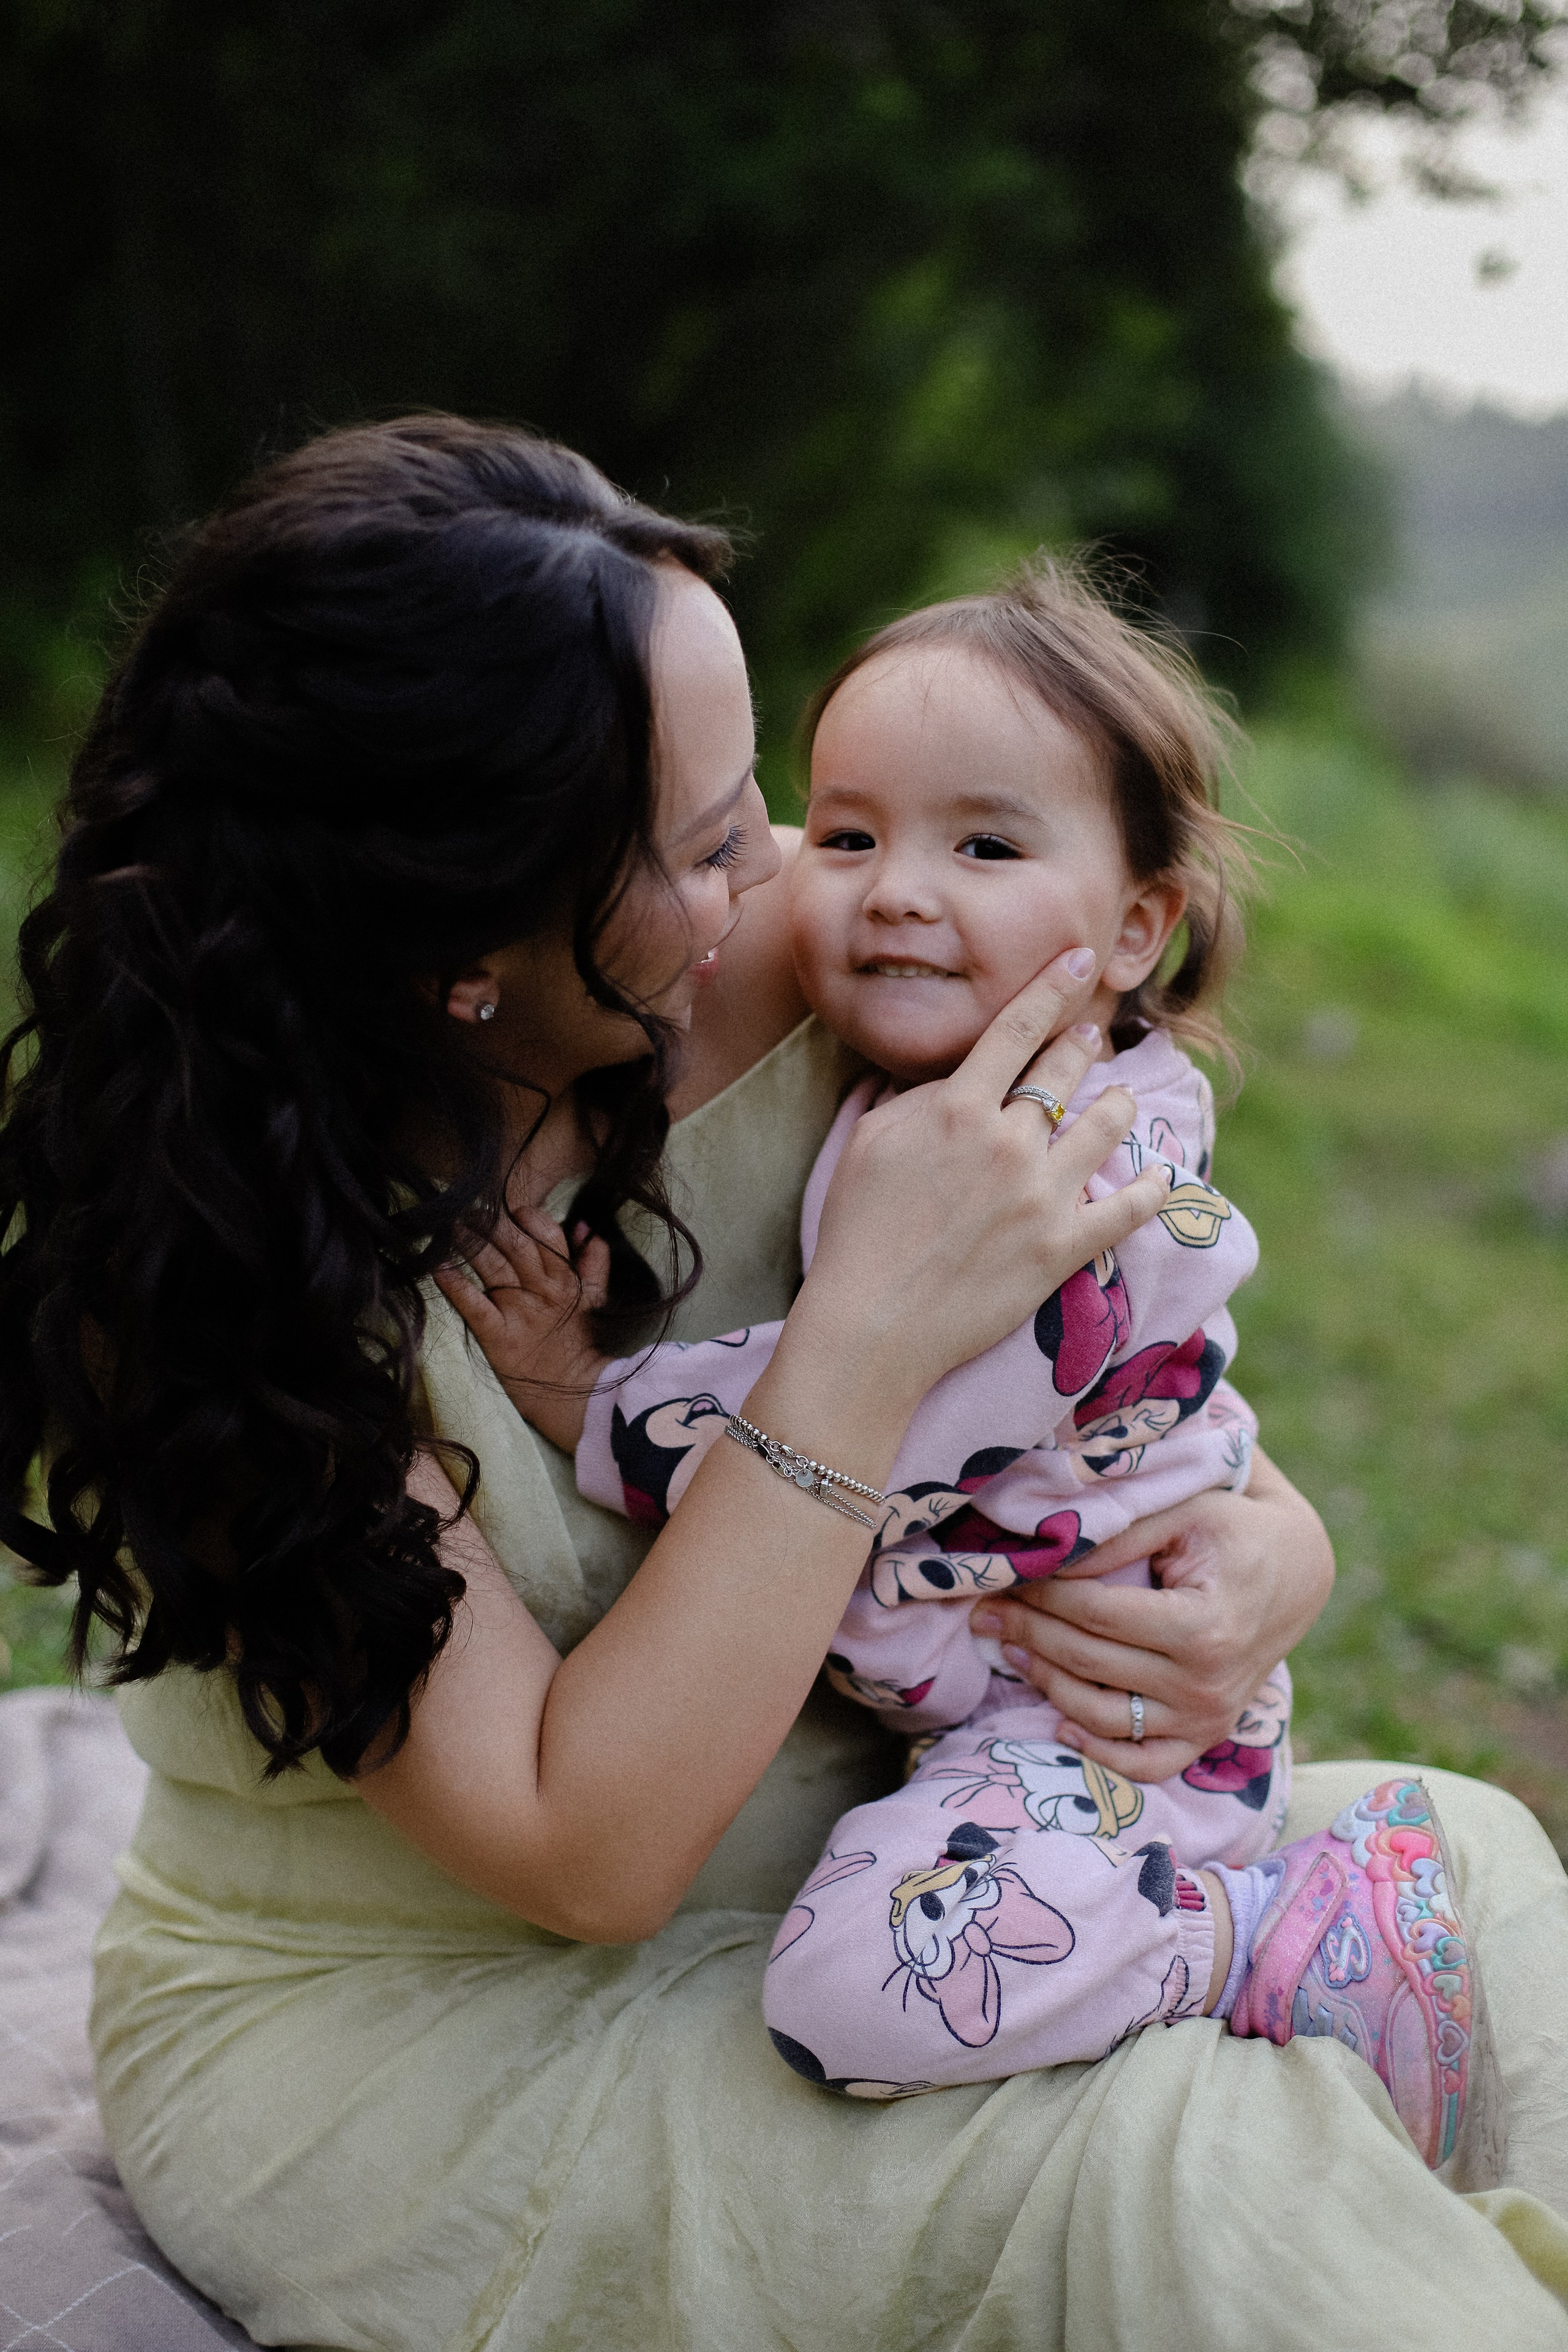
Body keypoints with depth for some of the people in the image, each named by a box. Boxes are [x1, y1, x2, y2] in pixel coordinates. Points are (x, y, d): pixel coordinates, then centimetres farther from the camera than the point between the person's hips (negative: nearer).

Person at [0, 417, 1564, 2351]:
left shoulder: (776, 968, -12)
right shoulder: (201, 1246, -25)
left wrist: (1270, 1542, -18)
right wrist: (866, 1344, -31)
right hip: (393, 2031, -5)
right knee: (1175, 2150, -25)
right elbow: (583, 1853, -26)